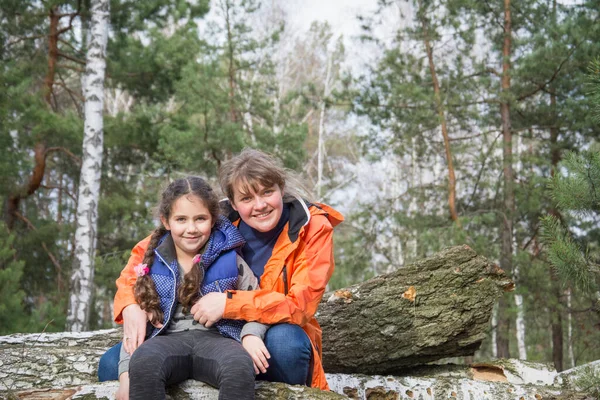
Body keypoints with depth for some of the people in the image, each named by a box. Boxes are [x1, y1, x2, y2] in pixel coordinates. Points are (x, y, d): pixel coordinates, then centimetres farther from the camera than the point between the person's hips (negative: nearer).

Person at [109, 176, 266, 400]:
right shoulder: (153, 262, 8)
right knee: (143, 363, -36)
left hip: (216, 336, -1)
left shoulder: (229, 257, 4)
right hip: (169, 338, 1)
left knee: (241, 368, -37)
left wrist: (251, 335, -10)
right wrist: (126, 373, 0)